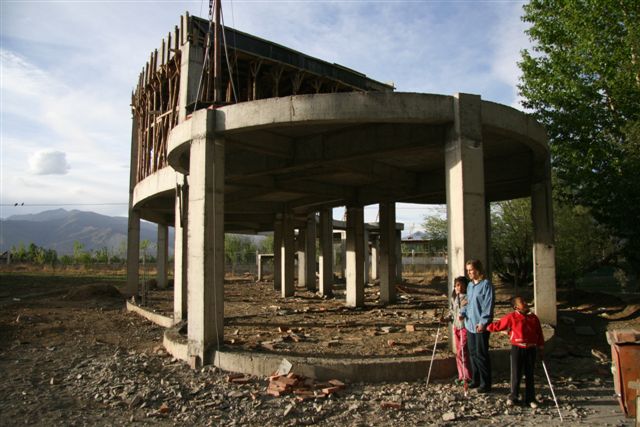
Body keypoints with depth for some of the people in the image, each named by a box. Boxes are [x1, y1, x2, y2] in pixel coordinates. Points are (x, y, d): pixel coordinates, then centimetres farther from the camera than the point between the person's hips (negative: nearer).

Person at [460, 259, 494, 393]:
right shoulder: (470, 285, 12)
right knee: (472, 353, 14)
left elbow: (488, 305, -15)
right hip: (470, 324, 8)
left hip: (481, 326, -8)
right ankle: (476, 380, 26)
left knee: (481, 354, -1)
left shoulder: (486, 284, -11)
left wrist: (483, 322, -19)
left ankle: (486, 383, 10)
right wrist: (463, 313, 3)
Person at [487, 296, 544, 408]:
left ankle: (530, 399, 21)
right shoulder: (511, 317, -7)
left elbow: (539, 334, 11)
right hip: (517, 349, -3)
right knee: (516, 374, 3)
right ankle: (513, 397, 19)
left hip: (531, 349, 3)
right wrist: (486, 327, -2)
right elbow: (498, 325, -1)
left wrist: (541, 348, 11)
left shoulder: (533, 318, 4)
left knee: (529, 375, 11)